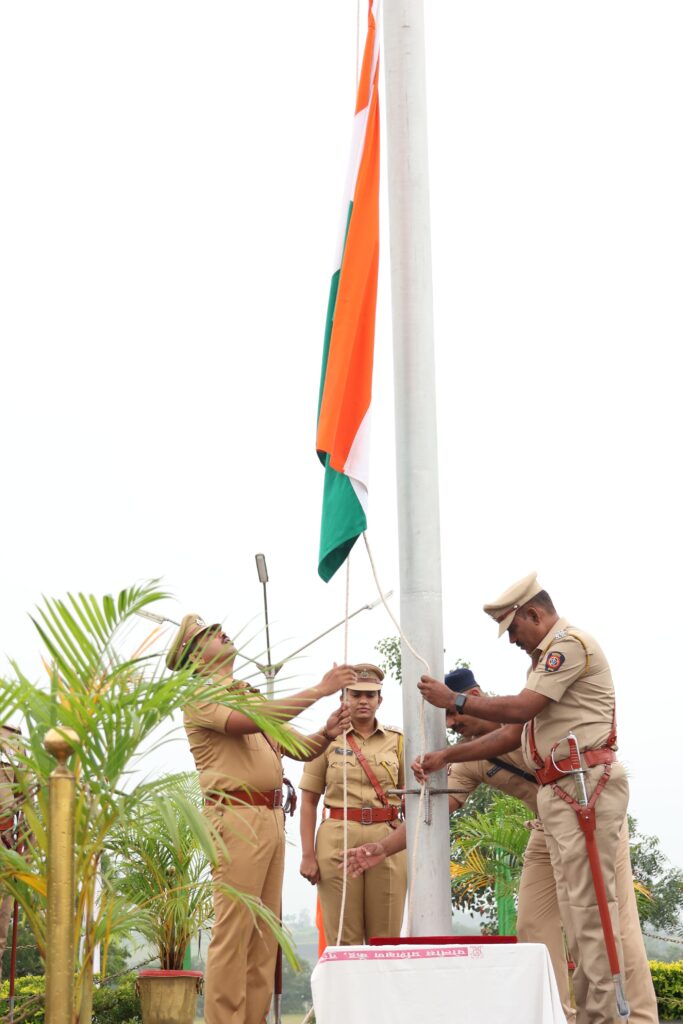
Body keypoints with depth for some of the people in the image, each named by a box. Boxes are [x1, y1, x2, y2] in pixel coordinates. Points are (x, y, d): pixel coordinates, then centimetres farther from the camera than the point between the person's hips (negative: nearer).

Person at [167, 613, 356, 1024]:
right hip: (237, 816, -8)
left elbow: (302, 748, 23)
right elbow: (248, 722, -21)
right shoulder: (201, 695, -2)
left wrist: (327, 733, 0)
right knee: (233, 932, -10)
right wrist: (319, 690, -19)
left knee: (265, 933, 6)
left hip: (272, 818, 8)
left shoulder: (250, 695, 24)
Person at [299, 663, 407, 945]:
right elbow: (309, 801, 5)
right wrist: (307, 854, -2)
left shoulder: (396, 741, 10)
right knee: (344, 938, 1)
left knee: (386, 938, 2)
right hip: (338, 838, -1)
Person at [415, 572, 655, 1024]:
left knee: (590, 902, -11)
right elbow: (514, 733, 22)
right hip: (557, 791, 10)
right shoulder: (544, 658, 23)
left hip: (587, 784, -10)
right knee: (575, 906, 8)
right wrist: (446, 757, 17)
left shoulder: (570, 643, -7)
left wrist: (455, 700, -6)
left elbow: (520, 708, -16)